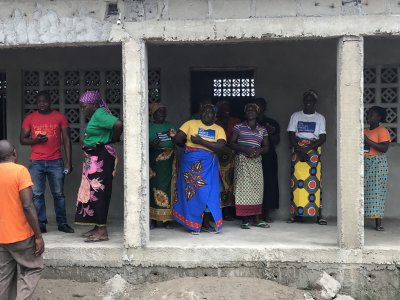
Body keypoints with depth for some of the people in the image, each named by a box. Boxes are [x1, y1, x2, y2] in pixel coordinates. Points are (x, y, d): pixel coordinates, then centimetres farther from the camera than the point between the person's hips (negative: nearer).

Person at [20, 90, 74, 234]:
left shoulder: (60, 117, 3)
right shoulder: (29, 118, 6)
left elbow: (66, 140, 3)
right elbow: (22, 139, 8)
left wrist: (69, 162, -4)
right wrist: (35, 140, -14)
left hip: (56, 162, -1)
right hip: (36, 162, 1)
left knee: (58, 194, 4)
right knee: (37, 194, 0)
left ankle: (62, 223, 13)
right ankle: (41, 224, 8)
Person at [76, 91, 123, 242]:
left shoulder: (99, 114, -16)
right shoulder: (95, 115, 15)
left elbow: (119, 124, -31)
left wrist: (113, 139, -15)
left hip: (101, 157, -11)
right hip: (94, 158, 11)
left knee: (98, 191, -8)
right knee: (93, 190, 13)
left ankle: (102, 231, -5)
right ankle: (97, 227, 21)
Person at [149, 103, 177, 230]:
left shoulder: (170, 126, 16)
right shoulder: (148, 127, 4)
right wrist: (151, 145, -22)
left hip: (169, 163, 3)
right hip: (154, 162, -3)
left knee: (168, 188, 0)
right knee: (154, 188, -4)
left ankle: (167, 219, 7)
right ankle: (153, 219, 4)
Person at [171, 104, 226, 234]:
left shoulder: (219, 129, 7)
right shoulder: (191, 123, 4)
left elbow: (220, 146, -10)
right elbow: (177, 138, -2)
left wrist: (201, 142, -14)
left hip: (208, 165, 1)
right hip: (190, 163, -1)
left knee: (208, 193, 0)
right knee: (191, 192, 0)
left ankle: (206, 224, 12)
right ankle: (194, 224, 9)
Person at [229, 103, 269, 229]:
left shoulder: (262, 130, 12)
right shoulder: (238, 127, 3)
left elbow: (266, 147, 13)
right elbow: (231, 143, -3)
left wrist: (259, 150, -10)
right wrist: (245, 149, -16)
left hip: (256, 161, 3)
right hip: (242, 160, -3)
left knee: (257, 188, 0)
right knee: (243, 188, -7)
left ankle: (256, 219, 6)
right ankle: (245, 220, -5)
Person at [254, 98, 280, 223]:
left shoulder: (272, 123, 13)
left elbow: (276, 141, 9)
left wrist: (270, 134, -9)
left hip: (269, 157, 1)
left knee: (269, 183, -2)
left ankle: (266, 214, 6)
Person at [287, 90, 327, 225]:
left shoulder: (320, 118, 9)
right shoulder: (295, 116, 11)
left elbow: (323, 138, 0)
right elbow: (291, 135, 3)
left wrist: (307, 148, -12)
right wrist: (299, 150, -11)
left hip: (313, 151, -1)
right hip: (297, 151, 1)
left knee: (314, 182, -9)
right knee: (296, 181, -4)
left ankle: (318, 214, -9)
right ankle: (296, 213, 0)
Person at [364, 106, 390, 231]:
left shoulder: (382, 131, -4)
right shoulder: (364, 131, 16)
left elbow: (384, 148, -16)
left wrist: (368, 141, -18)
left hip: (377, 164, -6)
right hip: (363, 164, 6)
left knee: (376, 192, -7)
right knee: (361, 191, 1)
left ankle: (378, 223, -4)